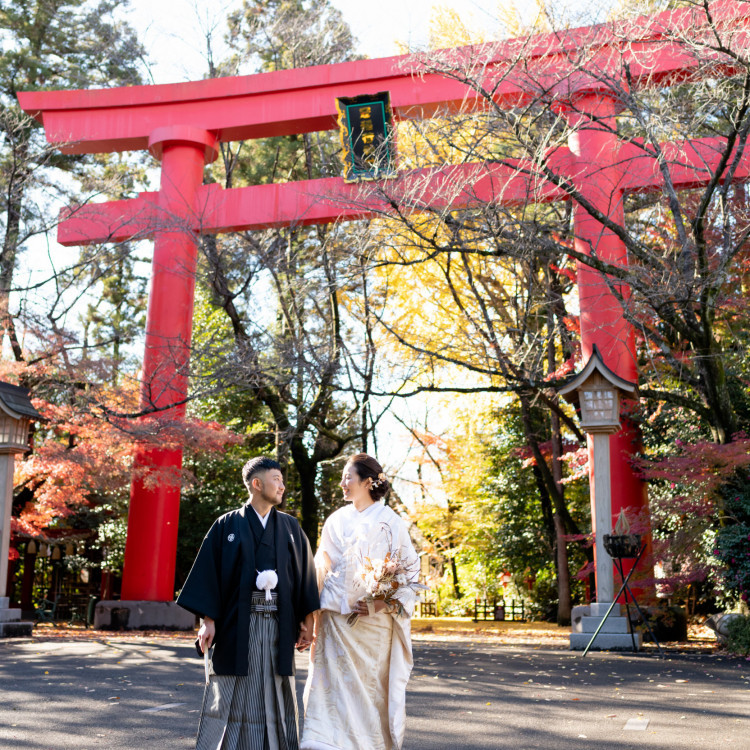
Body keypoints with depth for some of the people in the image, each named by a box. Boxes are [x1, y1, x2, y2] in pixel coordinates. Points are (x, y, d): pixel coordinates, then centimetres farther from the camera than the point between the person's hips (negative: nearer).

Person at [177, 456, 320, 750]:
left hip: (278, 625, 3)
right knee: (230, 698, 2)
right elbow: (209, 572, -1)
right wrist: (208, 620, -8)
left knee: (275, 699, 6)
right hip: (237, 624, -3)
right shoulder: (227, 525, 2)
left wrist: (307, 621, 3)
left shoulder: (291, 527, 11)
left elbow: (305, 574, 9)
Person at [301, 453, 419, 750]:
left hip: (375, 620, -2)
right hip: (337, 617, 2)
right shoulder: (336, 521, 8)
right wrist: (316, 614, 7)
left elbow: (411, 570, -1)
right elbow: (322, 569, 13)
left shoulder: (391, 523, -2)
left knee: (371, 686, 3)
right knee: (334, 682, -4)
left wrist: (384, 603, -13)